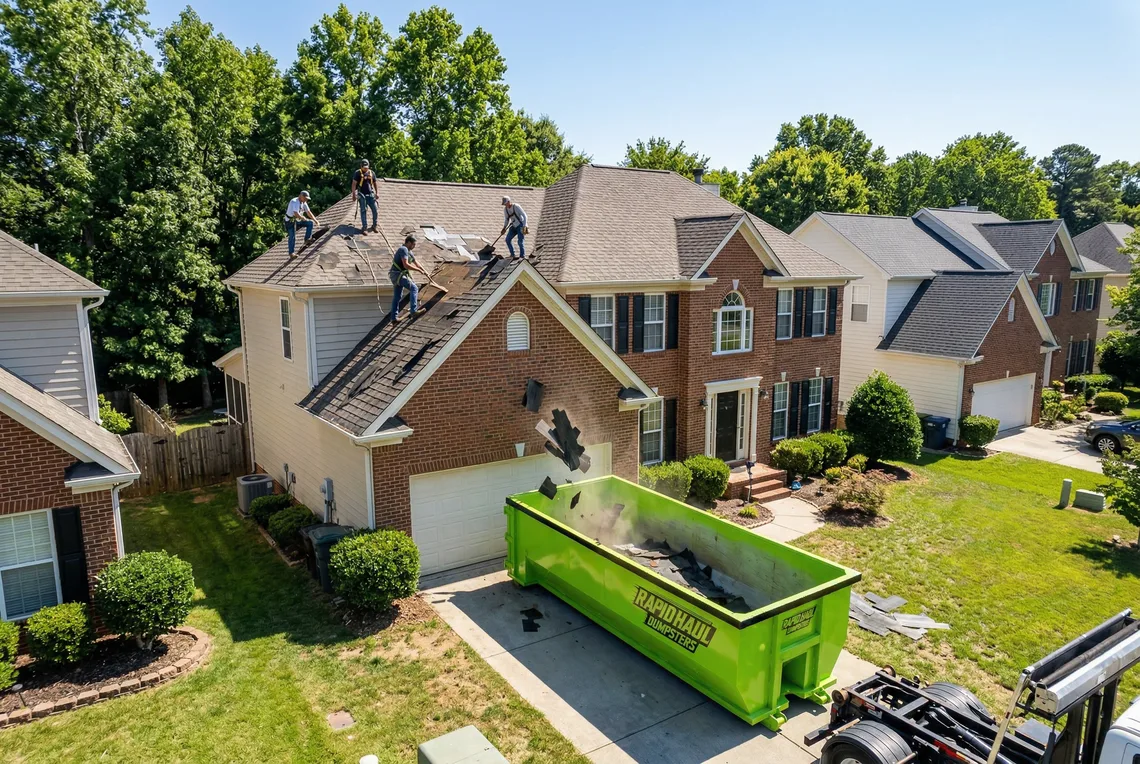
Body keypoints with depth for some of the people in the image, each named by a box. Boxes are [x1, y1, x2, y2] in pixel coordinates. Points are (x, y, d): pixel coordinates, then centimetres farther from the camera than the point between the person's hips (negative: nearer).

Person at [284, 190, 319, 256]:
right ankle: (291, 253, 0)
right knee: (292, 237, -9)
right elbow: (296, 214, -37)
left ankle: (307, 240, -1)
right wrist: (303, 218, -21)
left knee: (310, 223, -1)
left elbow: (308, 212, 11)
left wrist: (315, 220, 6)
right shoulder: (294, 202, -27)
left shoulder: (304, 203, 2)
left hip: (298, 219, 8)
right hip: (290, 221, -8)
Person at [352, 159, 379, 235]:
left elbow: (375, 183, 20)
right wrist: (354, 194, -13)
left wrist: (376, 193, 15)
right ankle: (364, 228, 0)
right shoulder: (358, 173, -1)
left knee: (375, 210, 0)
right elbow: (354, 184, -6)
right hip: (362, 195, -4)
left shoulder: (372, 173, 11)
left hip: (370, 194, 4)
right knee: (363, 211, -4)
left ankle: (374, 226, 17)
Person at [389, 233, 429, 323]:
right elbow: (406, 265, -23)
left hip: (397, 275, 10)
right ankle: (414, 311, -23)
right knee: (414, 288, -15)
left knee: (397, 297, 10)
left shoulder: (409, 251, 18)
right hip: (398, 275, -10)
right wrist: (419, 270, -16)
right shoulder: (403, 249, -14)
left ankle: (394, 318, 13)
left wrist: (425, 272, 24)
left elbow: (416, 263, 26)